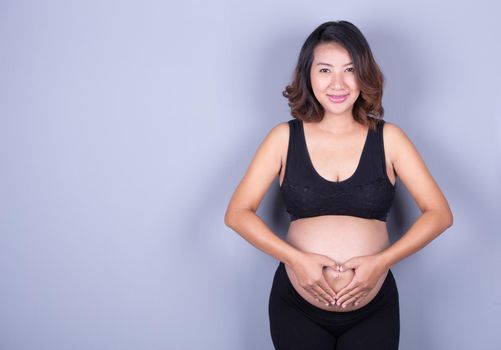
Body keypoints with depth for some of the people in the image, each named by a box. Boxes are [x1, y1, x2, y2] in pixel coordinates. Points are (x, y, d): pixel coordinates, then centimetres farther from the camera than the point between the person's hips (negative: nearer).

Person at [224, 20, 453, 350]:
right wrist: (296, 258, -16)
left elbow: (440, 213, -3)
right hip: (296, 307, 0)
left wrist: (381, 261, -15)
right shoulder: (284, 137, -2)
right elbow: (237, 213, -4)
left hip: (373, 310, 0)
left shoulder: (388, 137, -2)